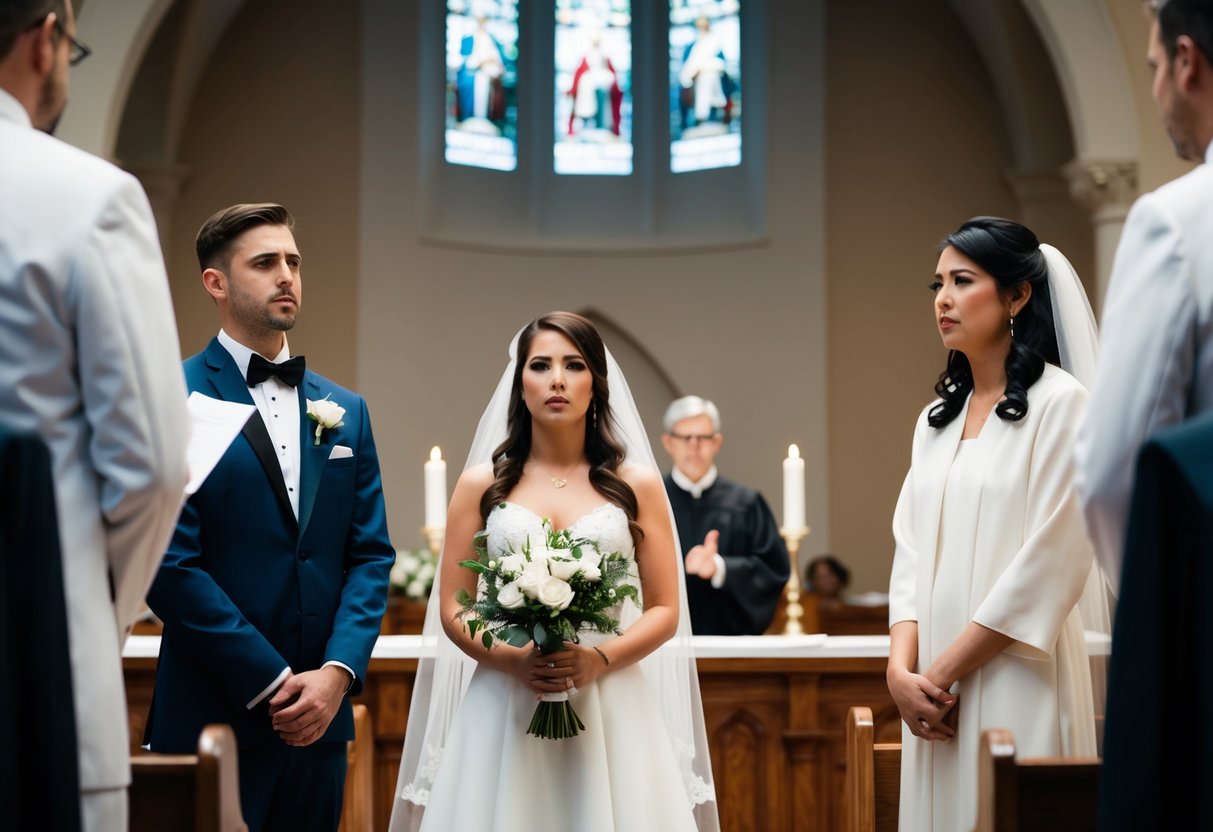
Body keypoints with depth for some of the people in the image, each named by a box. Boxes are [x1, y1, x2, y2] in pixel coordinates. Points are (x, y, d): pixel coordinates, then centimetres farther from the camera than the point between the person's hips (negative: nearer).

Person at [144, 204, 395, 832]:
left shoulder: (344, 411, 13)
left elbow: (371, 555, 10)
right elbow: (170, 562, -12)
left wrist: (336, 673, -6)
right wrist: (273, 682, -13)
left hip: (319, 718, 5)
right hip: (212, 715, -5)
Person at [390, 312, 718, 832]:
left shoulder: (636, 484, 6)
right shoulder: (481, 485, 6)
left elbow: (665, 610, 4)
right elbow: (452, 611, 4)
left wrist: (600, 660, -13)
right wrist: (514, 661, -14)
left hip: (611, 712, 0)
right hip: (504, 710, 0)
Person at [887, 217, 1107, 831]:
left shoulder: (1059, 403, -6)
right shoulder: (937, 418, 15)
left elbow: (1050, 563, -13)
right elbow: (911, 553, 10)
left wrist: (943, 672, -12)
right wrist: (902, 670, -6)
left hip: (1015, 677, -6)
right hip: (935, 685, 6)